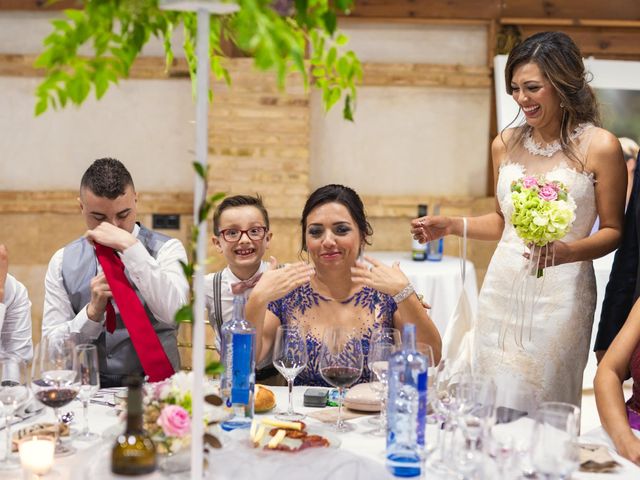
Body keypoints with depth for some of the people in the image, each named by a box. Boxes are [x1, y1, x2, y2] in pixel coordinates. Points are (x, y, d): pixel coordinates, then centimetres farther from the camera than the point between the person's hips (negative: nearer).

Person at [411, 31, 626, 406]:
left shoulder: (600, 147, -6)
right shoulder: (506, 144, 9)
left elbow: (613, 230, -1)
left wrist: (566, 252, -19)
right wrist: (451, 226, 7)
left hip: (559, 295, -4)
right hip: (502, 291, 4)